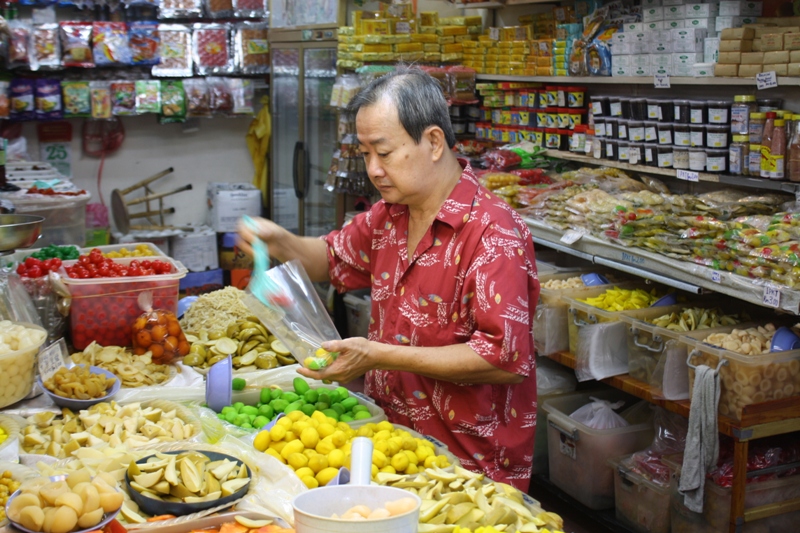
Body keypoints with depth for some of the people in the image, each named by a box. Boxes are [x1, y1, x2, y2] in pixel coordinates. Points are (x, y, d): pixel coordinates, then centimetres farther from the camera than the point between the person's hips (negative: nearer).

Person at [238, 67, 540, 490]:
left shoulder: (493, 233, -19)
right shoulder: (388, 216, 8)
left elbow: (505, 359, -24)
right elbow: (334, 259, 26)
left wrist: (380, 355, -22)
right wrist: (280, 242, 4)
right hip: (392, 440, 7)